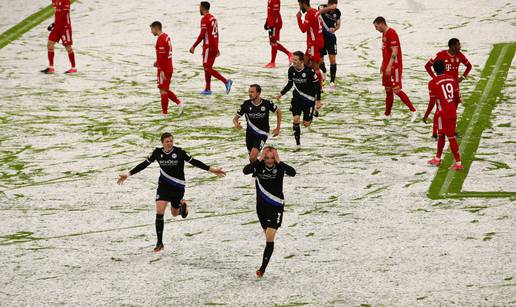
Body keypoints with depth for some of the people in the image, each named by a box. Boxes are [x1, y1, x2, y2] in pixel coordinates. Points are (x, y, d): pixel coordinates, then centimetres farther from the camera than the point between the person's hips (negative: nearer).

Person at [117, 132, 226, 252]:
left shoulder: (179, 152, -14)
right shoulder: (157, 152, -6)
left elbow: (194, 162, -10)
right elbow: (144, 164, 2)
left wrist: (211, 169, -15)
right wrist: (128, 174, 1)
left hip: (178, 186, -1)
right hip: (164, 185, 1)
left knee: (175, 213, 12)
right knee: (159, 212, -14)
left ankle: (182, 204, 51)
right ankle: (160, 243, -7)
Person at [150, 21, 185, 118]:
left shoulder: (160, 39, -18)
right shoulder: (166, 37, 13)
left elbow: (162, 55, -22)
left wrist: (161, 70, -23)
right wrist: (158, 62, 17)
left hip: (164, 69, -10)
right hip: (169, 67, 10)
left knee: (163, 90, -2)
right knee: (165, 90, 16)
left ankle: (164, 113, 2)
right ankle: (179, 103, 8)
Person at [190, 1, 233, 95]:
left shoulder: (205, 19, -14)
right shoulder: (213, 18, 14)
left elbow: (202, 35, -20)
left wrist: (194, 46, -17)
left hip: (208, 46, -9)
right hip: (214, 47, 9)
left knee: (207, 68, -7)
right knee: (207, 67, 14)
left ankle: (226, 81, -20)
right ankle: (207, 89, 15)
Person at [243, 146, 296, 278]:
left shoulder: (279, 167, -11)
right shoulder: (259, 166, -9)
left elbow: (292, 172, -30)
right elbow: (246, 170, -28)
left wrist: (279, 162, -29)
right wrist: (259, 160, -29)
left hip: (276, 207, -3)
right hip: (261, 206, 3)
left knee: (270, 237, -13)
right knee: (268, 236, 18)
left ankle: (263, 268, -11)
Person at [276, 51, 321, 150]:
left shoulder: (309, 71, -22)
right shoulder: (291, 70, -7)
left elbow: (317, 85, -12)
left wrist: (318, 100, -11)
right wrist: (281, 93, -2)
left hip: (309, 98, -4)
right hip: (297, 97, 4)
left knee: (306, 124, 0)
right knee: (295, 119, -11)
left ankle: (315, 112, 35)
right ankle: (297, 144, 1)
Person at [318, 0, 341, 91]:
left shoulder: (337, 12, -6)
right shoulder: (322, 7, -15)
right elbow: (321, 11, -42)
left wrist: (334, 29, -14)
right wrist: (329, 8, -61)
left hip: (331, 37, 1)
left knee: (333, 59, -9)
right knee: (320, 59, 9)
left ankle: (332, 82, -4)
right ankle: (324, 72, 41)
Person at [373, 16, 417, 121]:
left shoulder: (391, 33, -15)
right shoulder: (384, 34, 15)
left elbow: (395, 52, -21)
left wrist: (389, 66, -24)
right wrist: (383, 65, 23)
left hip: (394, 66, -10)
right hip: (387, 66, 10)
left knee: (397, 90, -14)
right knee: (388, 90, 13)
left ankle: (413, 111, -13)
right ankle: (387, 115, 20)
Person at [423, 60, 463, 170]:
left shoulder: (433, 83, -11)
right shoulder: (452, 79, 5)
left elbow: (432, 102, -10)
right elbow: (458, 97, 9)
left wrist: (426, 116, 1)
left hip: (443, 113, -6)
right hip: (453, 112, 6)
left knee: (451, 137, -4)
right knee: (441, 134, 21)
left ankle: (458, 163, -4)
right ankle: (437, 159, 33)